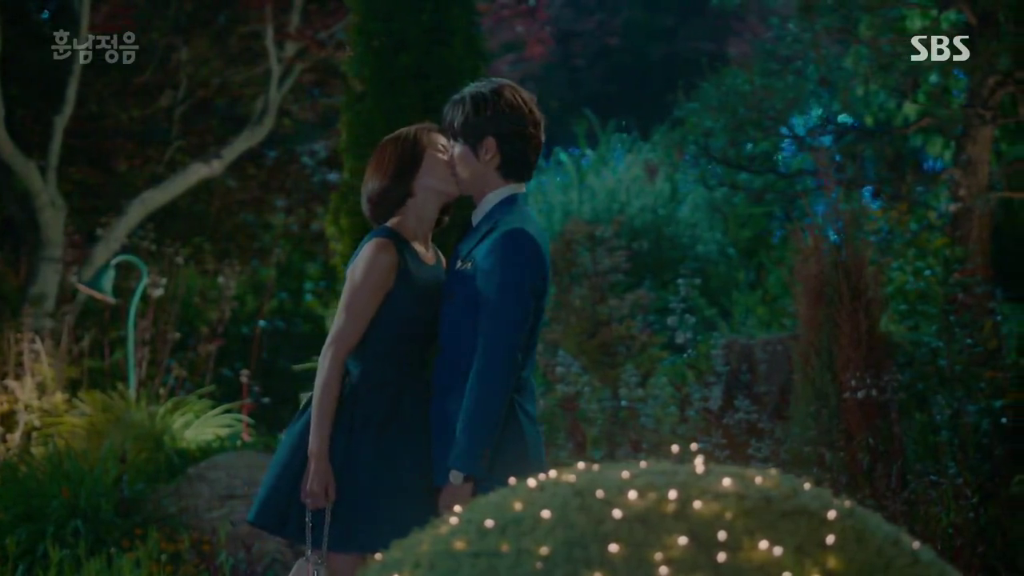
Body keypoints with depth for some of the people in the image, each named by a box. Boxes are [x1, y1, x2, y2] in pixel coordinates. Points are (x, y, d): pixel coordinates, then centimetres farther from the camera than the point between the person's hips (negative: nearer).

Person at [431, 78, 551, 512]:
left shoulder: (511, 240, -15)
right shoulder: (490, 230, 15)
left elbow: (495, 366, -20)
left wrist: (463, 473, -20)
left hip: (488, 464, -9)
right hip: (469, 451, 9)